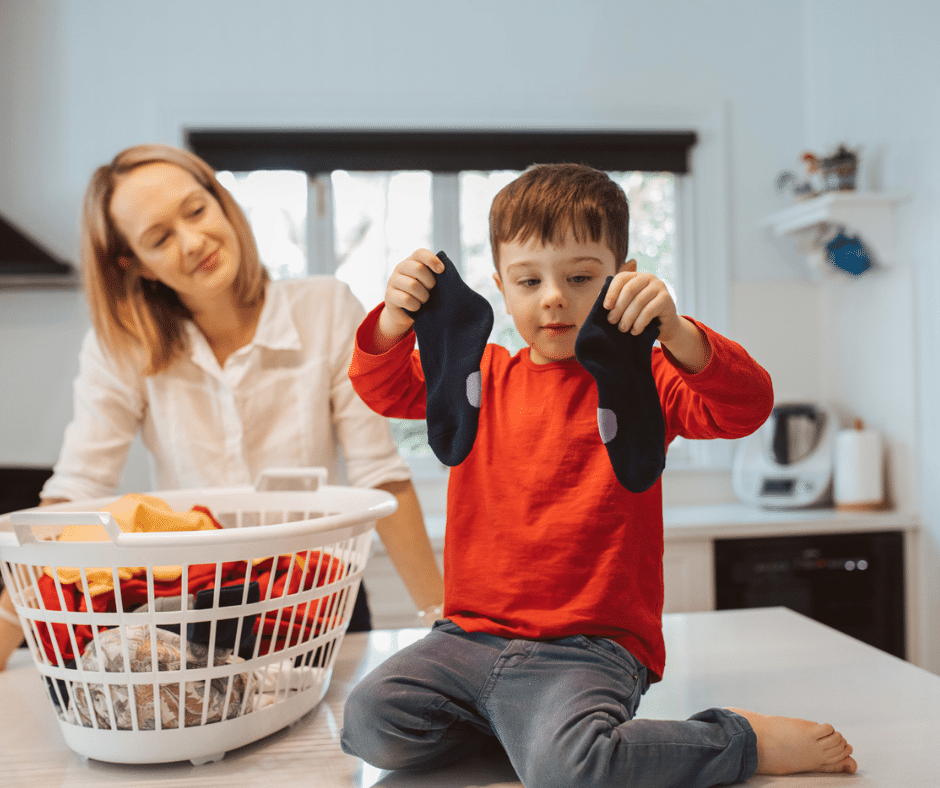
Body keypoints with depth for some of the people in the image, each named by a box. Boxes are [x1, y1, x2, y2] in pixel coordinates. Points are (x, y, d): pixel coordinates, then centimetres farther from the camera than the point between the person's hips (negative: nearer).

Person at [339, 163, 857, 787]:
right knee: (369, 722, -13)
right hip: (472, 634, 5)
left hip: (590, 647, -4)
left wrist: (675, 334, -34)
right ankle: (524, 717, 8)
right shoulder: (484, 376, 12)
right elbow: (384, 388, 11)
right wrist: (397, 320, -11)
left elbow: (747, 406, -15)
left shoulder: (639, 379, -1)